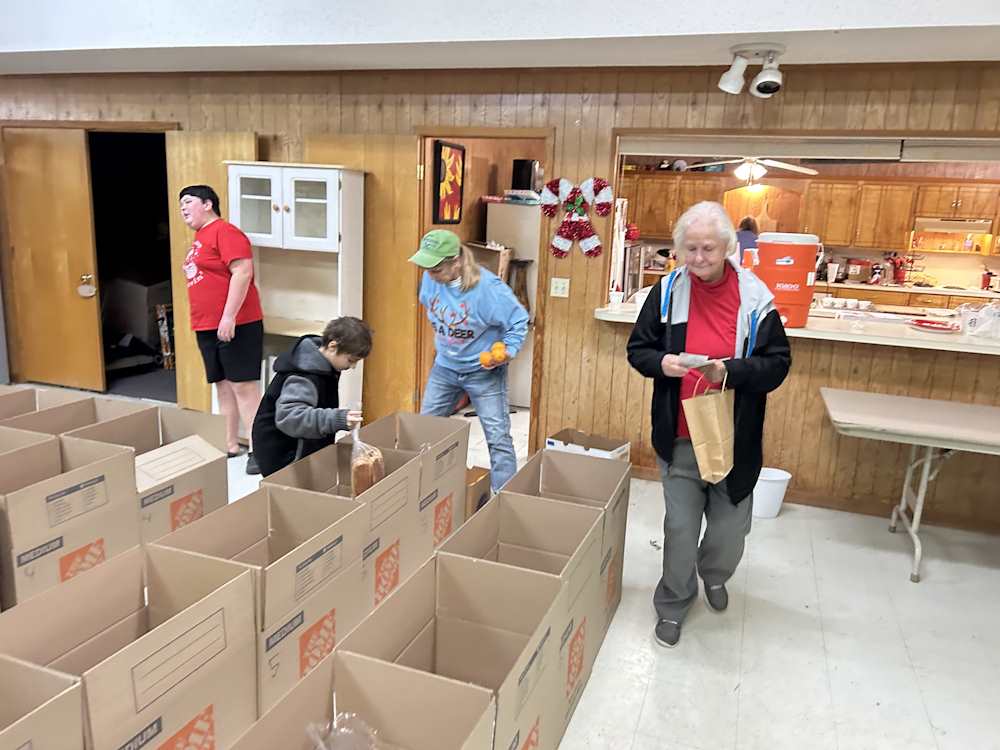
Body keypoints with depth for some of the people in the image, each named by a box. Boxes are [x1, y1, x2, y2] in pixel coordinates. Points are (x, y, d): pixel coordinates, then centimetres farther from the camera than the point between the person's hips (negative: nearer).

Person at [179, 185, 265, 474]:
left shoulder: (225, 232, -11)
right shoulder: (199, 239, 18)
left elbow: (242, 272, -21)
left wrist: (229, 317, -24)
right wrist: (205, 322, 21)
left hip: (236, 325, -9)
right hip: (207, 327, 9)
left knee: (244, 386, -8)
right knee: (223, 386, 14)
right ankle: (230, 445, 24)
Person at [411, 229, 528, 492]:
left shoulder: (488, 288, -28)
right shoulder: (431, 278, -12)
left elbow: (519, 322, -16)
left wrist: (508, 351, -26)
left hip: (484, 371, -5)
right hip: (445, 366, 6)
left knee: (498, 438, -4)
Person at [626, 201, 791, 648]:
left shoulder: (754, 297, -8)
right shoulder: (667, 292, -4)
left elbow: (778, 362, -6)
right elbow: (637, 349, 3)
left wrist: (732, 371, -25)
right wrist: (660, 363, -20)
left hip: (734, 438, 0)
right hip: (678, 435, 0)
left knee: (731, 526, 14)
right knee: (680, 526, 9)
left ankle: (714, 575, 48)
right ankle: (673, 603, 31)